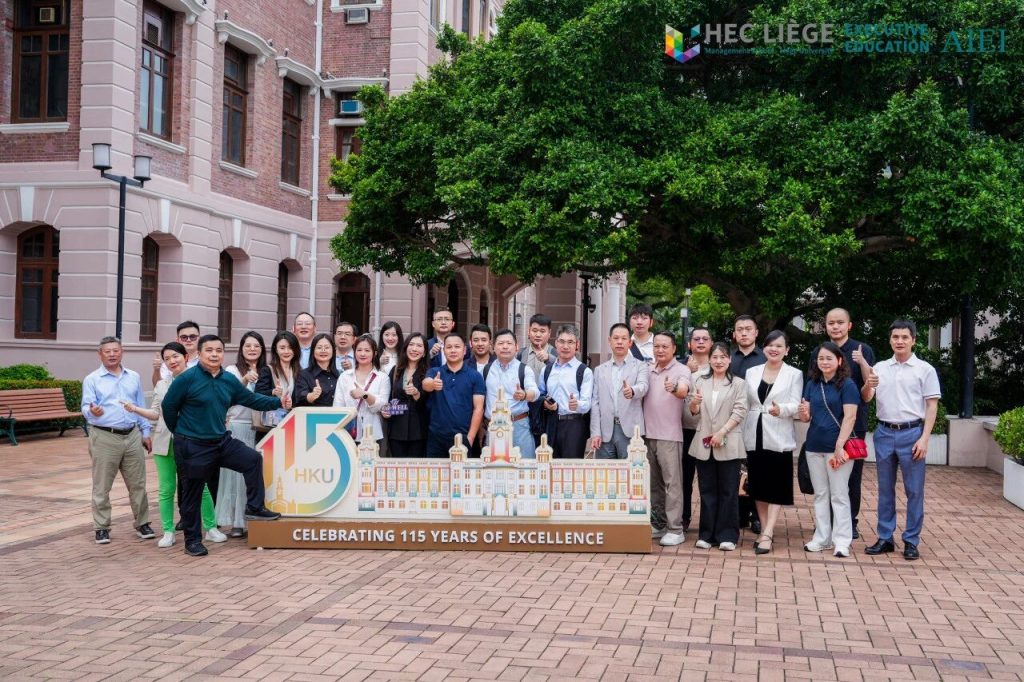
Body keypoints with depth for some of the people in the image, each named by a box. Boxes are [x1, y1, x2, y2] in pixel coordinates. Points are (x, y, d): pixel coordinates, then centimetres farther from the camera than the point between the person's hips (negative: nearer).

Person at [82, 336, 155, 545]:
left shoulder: (134, 378, 13)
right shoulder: (92, 380, 1)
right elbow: (86, 407, -10)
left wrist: (146, 433, 12)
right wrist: (92, 412, -33)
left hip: (132, 436, 3)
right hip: (104, 438, -3)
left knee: (138, 484, 7)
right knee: (102, 487, 3)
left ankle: (142, 523, 17)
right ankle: (102, 527, 12)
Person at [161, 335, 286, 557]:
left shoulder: (229, 380, 4)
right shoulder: (187, 378, -14)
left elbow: (251, 399, 10)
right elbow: (168, 406, -7)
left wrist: (278, 402, 0)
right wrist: (180, 431, 3)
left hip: (222, 441, 6)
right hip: (192, 447, -6)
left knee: (253, 459, -4)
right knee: (192, 494, 4)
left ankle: (254, 508, 8)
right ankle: (192, 540, 17)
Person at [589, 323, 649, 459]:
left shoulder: (640, 366, 7)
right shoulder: (600, 370, 15)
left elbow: (643, 386, -13)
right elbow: (595, 403, 10)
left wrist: (632, 391, -37)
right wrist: (595, 433, 0)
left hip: (630, 432, -3)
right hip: (605, 433, 3)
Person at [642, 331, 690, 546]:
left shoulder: (681, 370, -4)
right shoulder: (648, 370, 12)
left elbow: (683, 391, -25)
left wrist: (675, 388, -45)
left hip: (669, 435, -6)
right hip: (647, 433, 6)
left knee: (672, 482, -5)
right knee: (653, 482, 12)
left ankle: (675, 529, -3)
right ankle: (657, 524, 21)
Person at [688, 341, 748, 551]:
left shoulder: (738, 384, 5)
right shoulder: (700, 381, 12)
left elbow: (739, 412, -4)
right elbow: (694, 411, 10)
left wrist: (722, 432, -14)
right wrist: (694, 403, -14)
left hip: (728, 444, -2)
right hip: (704, 443, 3)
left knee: (728, 491, 1)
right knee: (707, 490, 7)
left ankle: (727, 535, 5)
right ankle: (707, 534, 12)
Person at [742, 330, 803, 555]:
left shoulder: (794, 374, 0)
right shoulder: (752, 372, 10)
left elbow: (795, 405, -7)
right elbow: (746, 405, 11)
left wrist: (781, 409, -29)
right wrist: (743, 434, 8)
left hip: (779, 438, -4)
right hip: (755, 436, 4)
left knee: (776, 487, -4)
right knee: (758, 486, 8)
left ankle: (767, 535, -6)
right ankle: (765, 531, 17)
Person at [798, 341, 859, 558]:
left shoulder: (847, 385, -7)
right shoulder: (812, 384, 9)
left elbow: (850, 418, -12)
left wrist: (840, 446, -17)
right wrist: (803, 413, -12)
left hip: (837, 447, -6)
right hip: (815, 446, 6)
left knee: (839, 495, -1)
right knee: (820, 494, 11)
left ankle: (842, 541, 4)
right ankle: (822, 538, 18)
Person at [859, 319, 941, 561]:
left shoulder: (925, 369, 0)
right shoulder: (880, 368, 9)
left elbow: (932, 406, -2)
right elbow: (866, 398, 4)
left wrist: (924, 438, -11)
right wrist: (868, 384, -20)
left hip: (911, 434, -3)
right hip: (884, 433, 3)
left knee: (914, 490, 1)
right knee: (885, 489, 10)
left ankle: (911, 541, 9)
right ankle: (885, 538, 18)